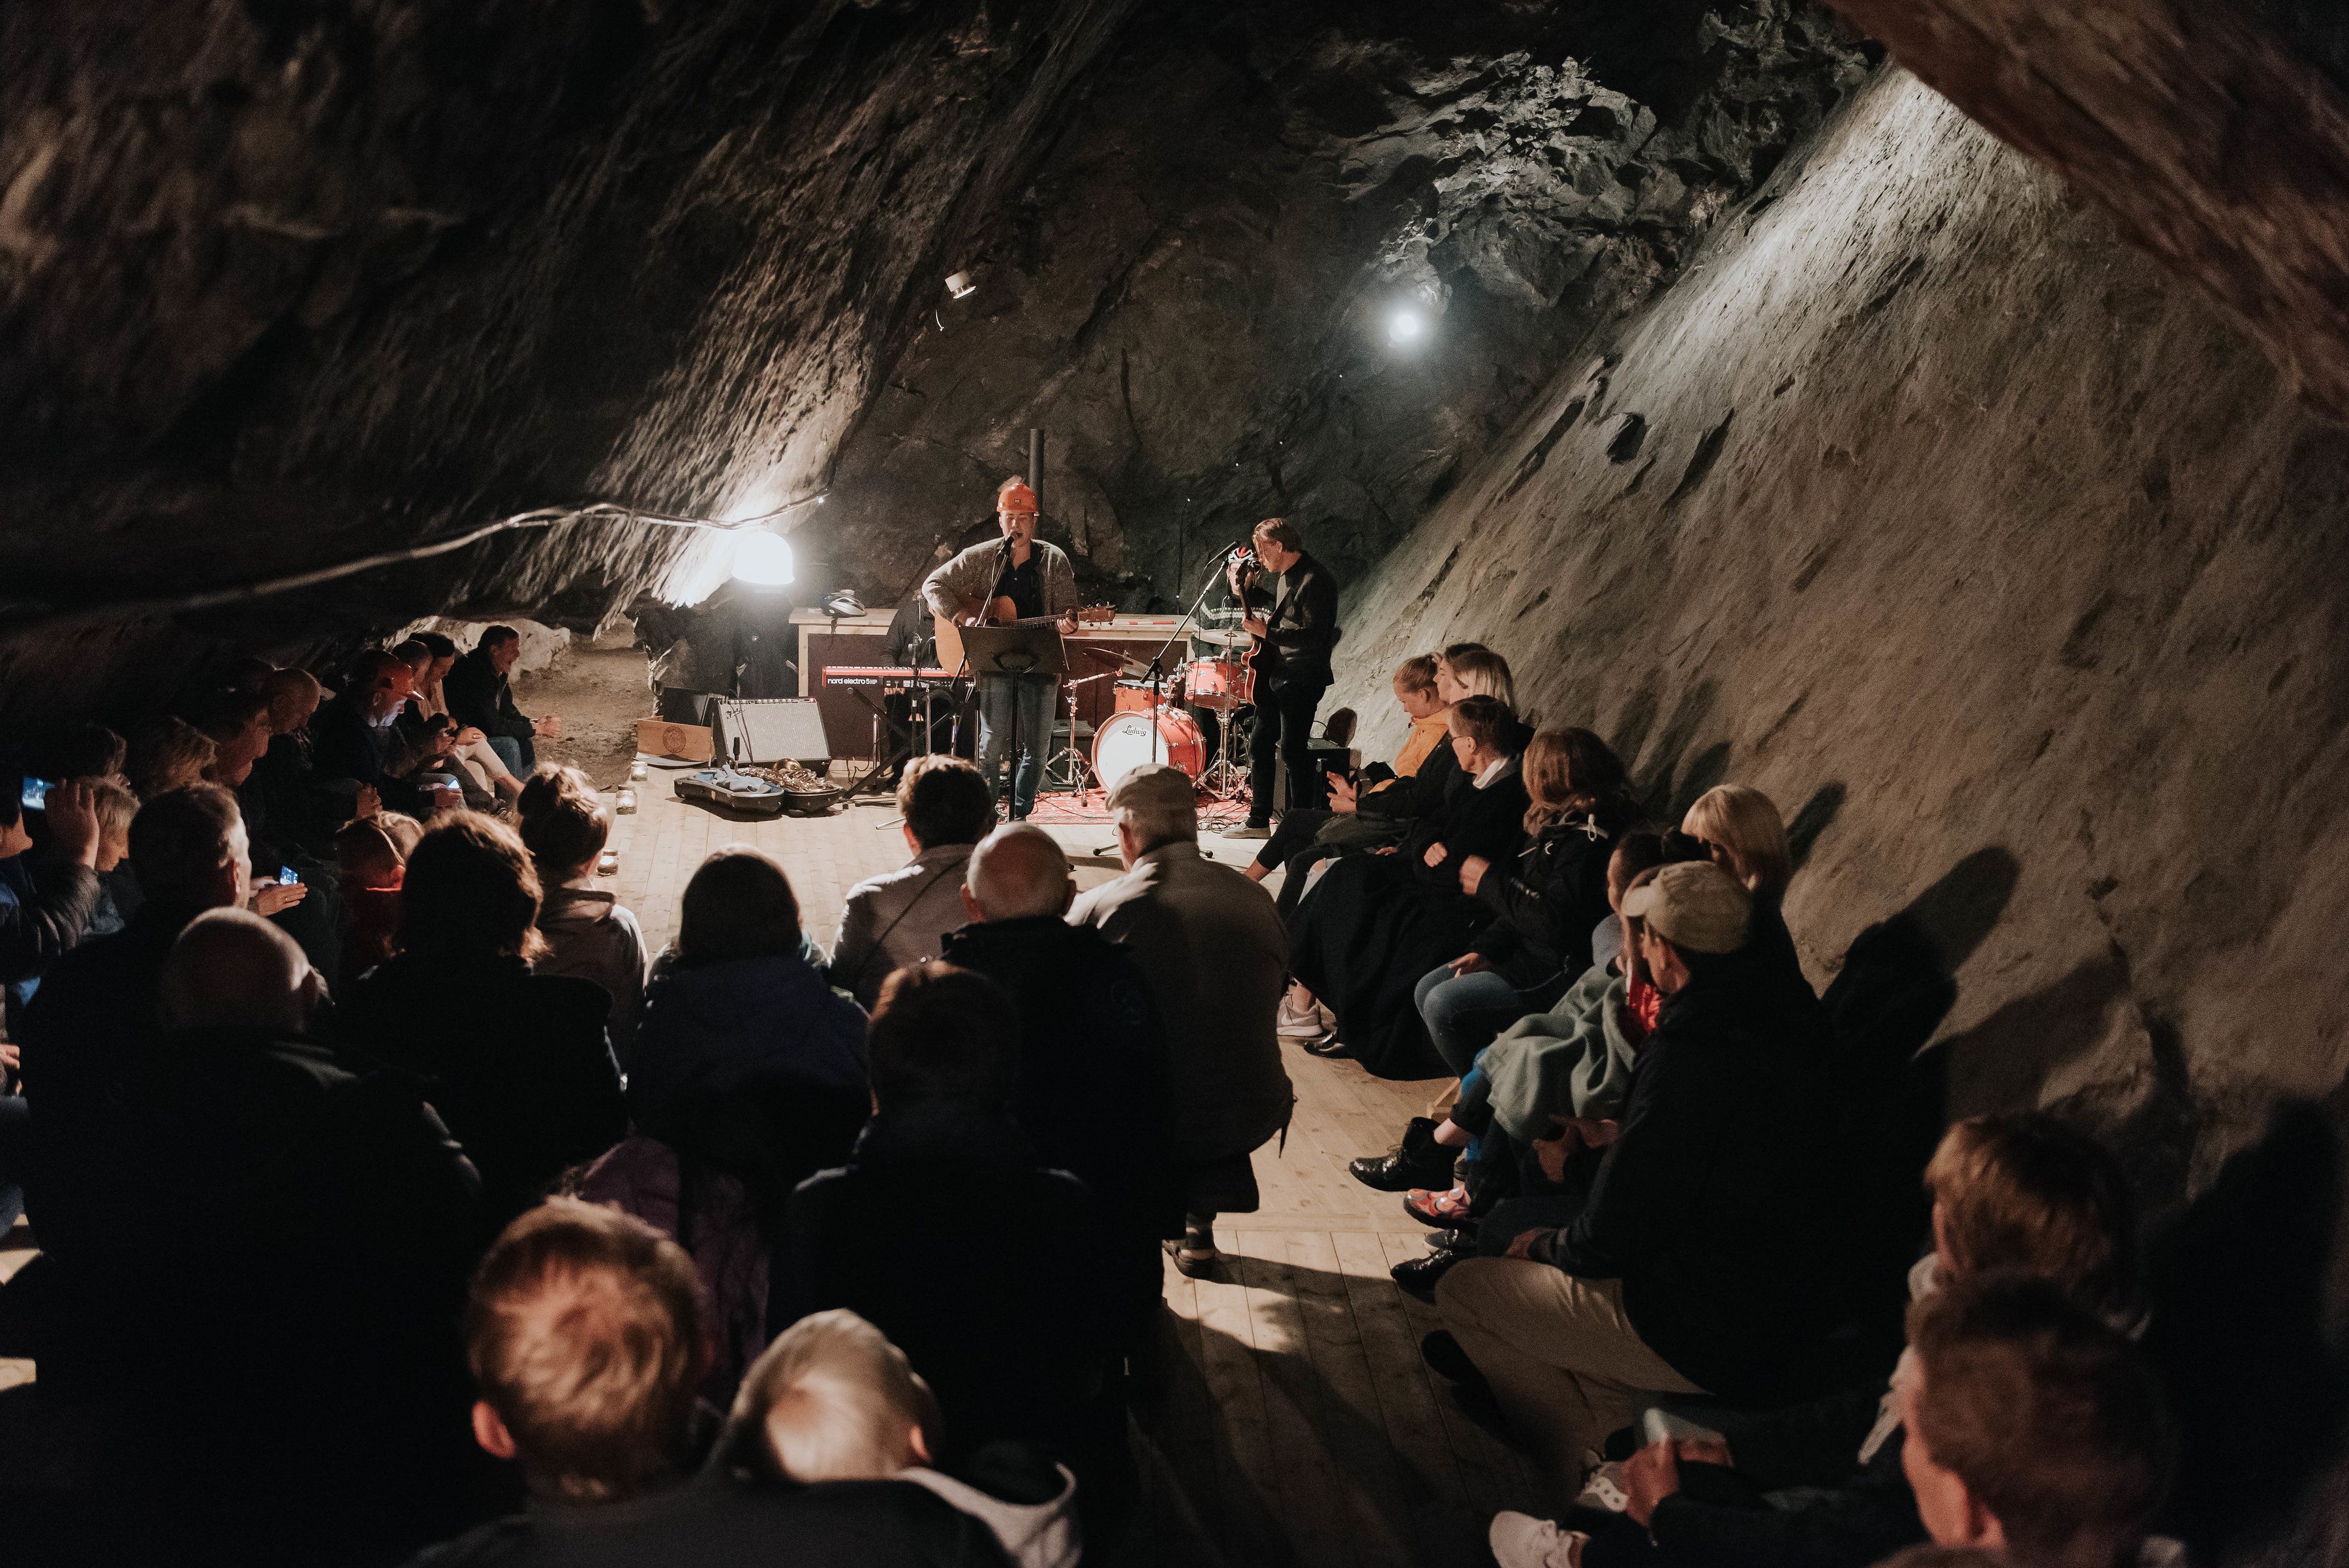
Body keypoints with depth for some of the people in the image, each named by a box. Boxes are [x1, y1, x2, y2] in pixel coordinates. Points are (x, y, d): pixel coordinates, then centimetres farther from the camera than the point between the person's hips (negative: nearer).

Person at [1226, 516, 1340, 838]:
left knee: (1293, 750, -5)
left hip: (1300, 678, -10)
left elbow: (1313, 635, -24)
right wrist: (1245, 590, 11)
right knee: (1260, 746, 13)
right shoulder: (1280, 576, 11)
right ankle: (1259, 822, 22)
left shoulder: (1314, 580, -18)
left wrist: (1266, 633, -20)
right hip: (1273, 673, 10)